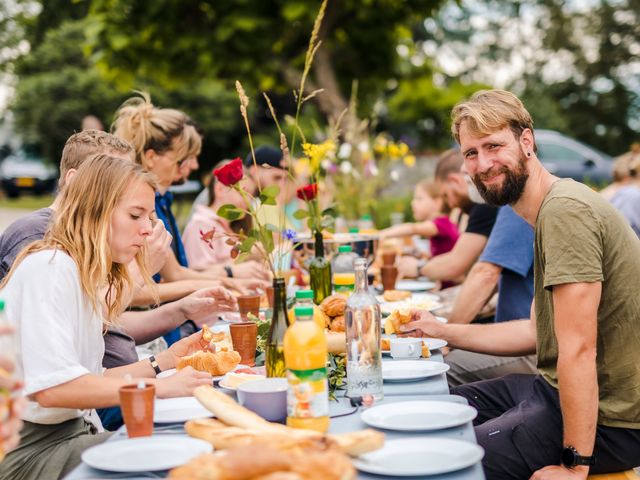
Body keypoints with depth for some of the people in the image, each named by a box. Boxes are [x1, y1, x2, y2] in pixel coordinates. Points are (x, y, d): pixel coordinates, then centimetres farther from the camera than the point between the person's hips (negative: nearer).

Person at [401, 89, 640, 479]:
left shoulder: (564, 209, -23)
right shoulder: (551, 210, 13)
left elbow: (578, 347, -26)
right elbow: (539, 331, 17)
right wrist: (442, 331, 17)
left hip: (607, 418, -10)